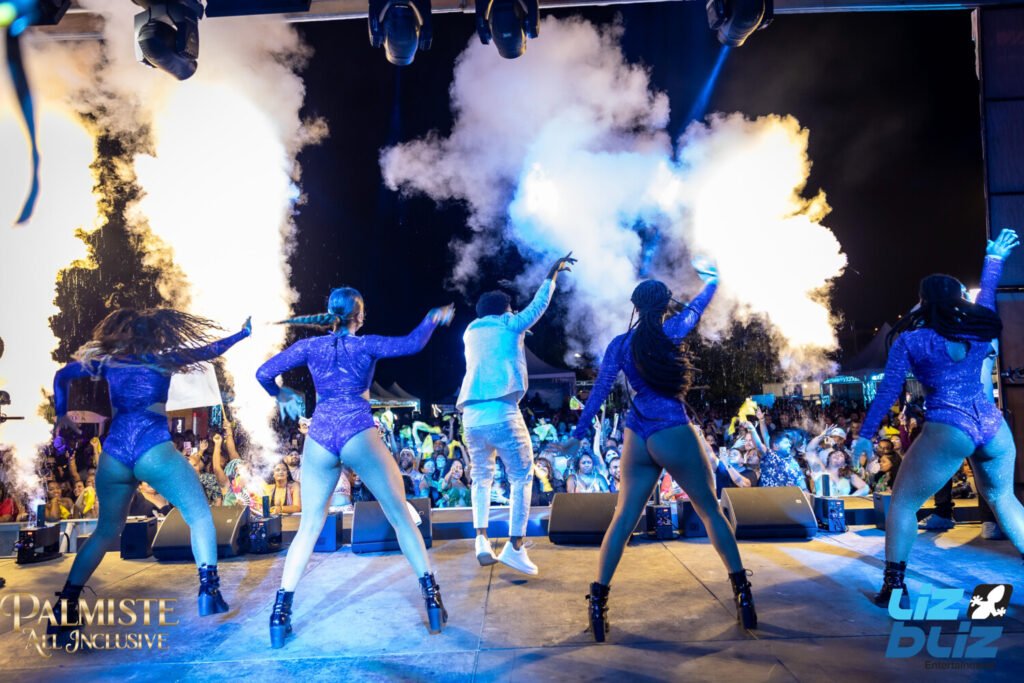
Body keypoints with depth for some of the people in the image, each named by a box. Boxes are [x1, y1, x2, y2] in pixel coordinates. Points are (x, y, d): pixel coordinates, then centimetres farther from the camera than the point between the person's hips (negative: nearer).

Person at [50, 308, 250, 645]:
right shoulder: (162, 358, 11)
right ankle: (209, 591, -11)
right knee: (200, 516, 3)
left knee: (106, 530, 21)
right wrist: (243, 333, 30)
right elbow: (210, 349, 18)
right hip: (154, 451, -4)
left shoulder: (105, 359, 19)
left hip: (113, 455, 4)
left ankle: (65, 606, 17)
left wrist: (61, 416, 36)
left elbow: (61, 376, 28)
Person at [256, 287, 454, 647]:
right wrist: (433, 319, 13)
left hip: (319, 437, 3)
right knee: (401, 516, 6)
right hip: (359, 434, -3)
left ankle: (281, 613, 10)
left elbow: (264, 373, 10)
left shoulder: (310, 345, 12)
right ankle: (433, 601, 4)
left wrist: (280, 394, 31)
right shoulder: (366, 344, 5)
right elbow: (412, 343, -6)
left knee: (309, 526, 15)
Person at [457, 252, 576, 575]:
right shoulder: (509, 326, 8)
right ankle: (515, 546, -3)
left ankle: (482, 538, 3)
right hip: (501, 413, -5)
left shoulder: (470, 333, 22)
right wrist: (552, 274, 31)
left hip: (471, 415, 5)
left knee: (481, 478, 19)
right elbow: (539, 305, 19)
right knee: (522, 477, 5)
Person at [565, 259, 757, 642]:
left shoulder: (620, 344, 4)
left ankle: (598, 600, 4)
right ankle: (742, 594, 16)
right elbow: (699, 305, 17)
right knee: (710, 510, 11)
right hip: (674, 434, -3)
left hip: (637, 437, 3)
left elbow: (599, 393, 3)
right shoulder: (672, 331, -2)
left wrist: (578, 435, 8)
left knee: (624, 518, 7)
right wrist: (711, 277, 37)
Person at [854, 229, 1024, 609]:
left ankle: (894, 586, 6)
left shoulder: (910, 339, -1)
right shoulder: (977, 329, 10)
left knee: (903, 503, 7)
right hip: (992, 425, 5)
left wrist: (866, 434, 1)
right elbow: (987, 294, 32)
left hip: (948, 430, -5)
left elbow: (889, 391, -4)